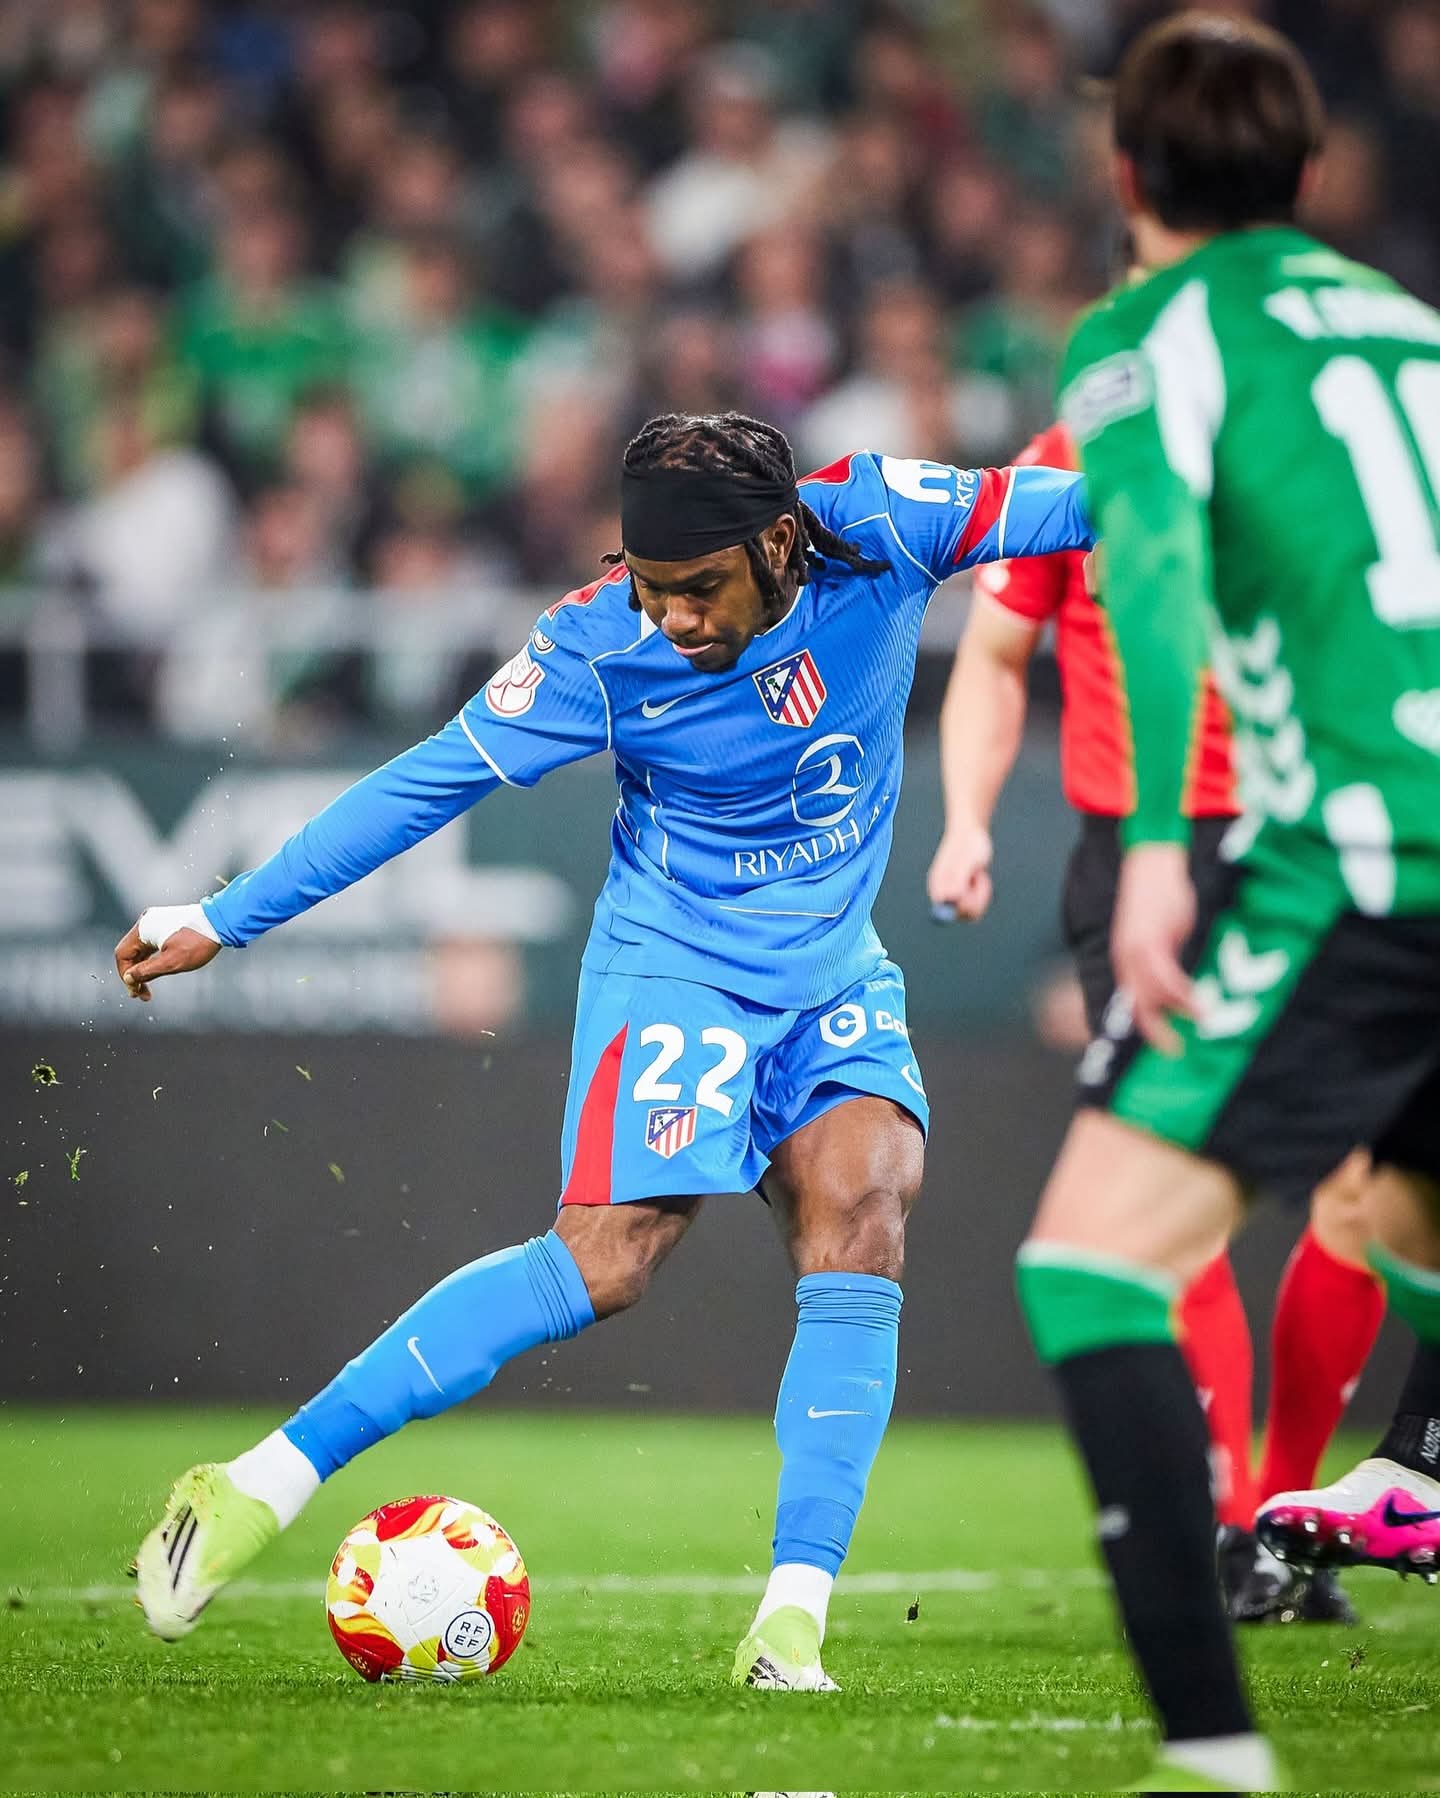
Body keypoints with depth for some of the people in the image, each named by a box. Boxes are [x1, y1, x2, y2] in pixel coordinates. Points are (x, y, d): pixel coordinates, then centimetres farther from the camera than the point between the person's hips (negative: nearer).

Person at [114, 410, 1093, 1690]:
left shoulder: (879, 528, -16)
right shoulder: (599, 649, -18)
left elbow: (1055, 505, -7)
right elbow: (425, 784, -11)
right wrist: (224, 919, -9)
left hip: (835, 973, 3)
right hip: (672, 966, -3)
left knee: (863, 1221, -21)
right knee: (607, 1259, -19)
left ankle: (793, 1619, -20)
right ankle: (260, 1488, -14)